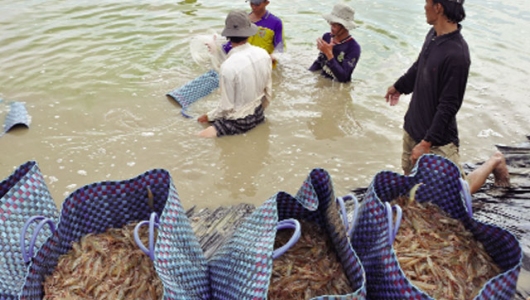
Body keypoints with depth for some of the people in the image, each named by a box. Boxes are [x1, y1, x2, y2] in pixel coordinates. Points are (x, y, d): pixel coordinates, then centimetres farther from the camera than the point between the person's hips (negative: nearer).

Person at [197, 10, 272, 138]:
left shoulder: (228, 66, -27)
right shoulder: (264, 54, -9)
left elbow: (226, 107, -18)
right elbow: (268, 91, 2)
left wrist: (208, 116, 0)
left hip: (239, 122, -6)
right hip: (258, 115, 7)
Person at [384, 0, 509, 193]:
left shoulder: (456, 54, -27)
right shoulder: (433, 35, -2)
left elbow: (448, 107, -24)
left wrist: (427, 142, -21)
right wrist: (399, 86, 33)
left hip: (438, 140, -8)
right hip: (412, 128, 8)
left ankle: (494, 162, 30)